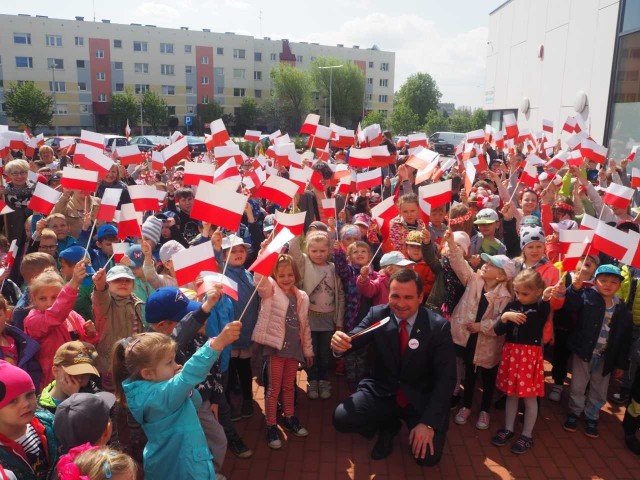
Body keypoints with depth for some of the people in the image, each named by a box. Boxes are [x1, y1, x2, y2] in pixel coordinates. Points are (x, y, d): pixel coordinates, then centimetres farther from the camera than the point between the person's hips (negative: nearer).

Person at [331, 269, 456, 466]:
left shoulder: (438, 326, -14)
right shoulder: (377, 315, -8)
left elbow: (446, 378, -13)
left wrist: (429, 423, -21)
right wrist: (340, 343, -42)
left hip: (421, 400, -1)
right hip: (382, 392, 2)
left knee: (428, 456, -21)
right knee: (342, 418, -20)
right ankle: (388, 426, 12)